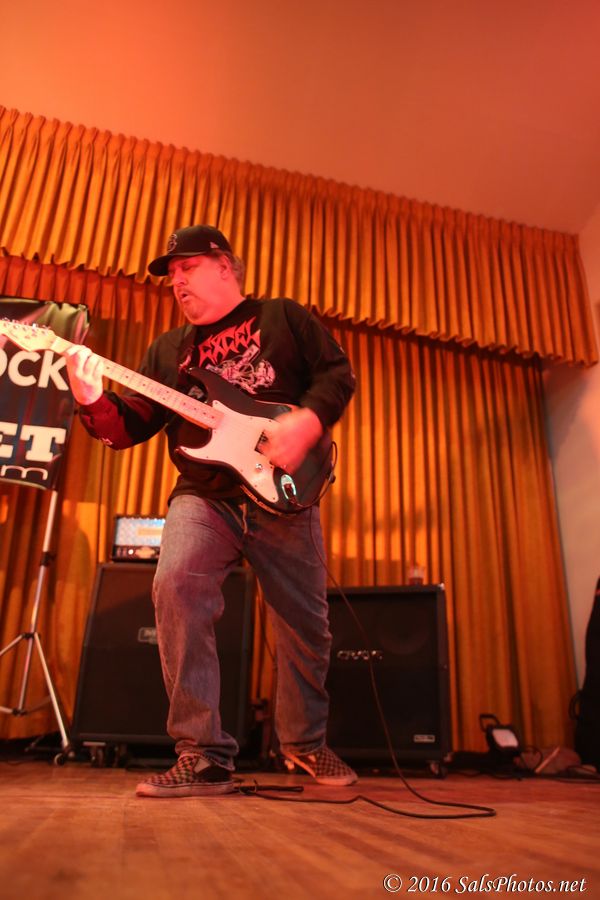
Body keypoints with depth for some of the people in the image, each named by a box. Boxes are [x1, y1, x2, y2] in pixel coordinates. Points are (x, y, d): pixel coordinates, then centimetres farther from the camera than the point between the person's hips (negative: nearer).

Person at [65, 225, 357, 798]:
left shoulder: (284, 318, 11)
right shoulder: (167, 349, 19)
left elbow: (338, 373, 3)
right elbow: (129, 427, 12)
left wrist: (308, 420, -16)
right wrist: (94, 401, -9)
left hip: (283, 496, -1)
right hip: (203, 498, 2)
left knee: (305, 625, 4)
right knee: (176, 588, -25)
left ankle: (305, 743, 30)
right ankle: (202, 756, -13)